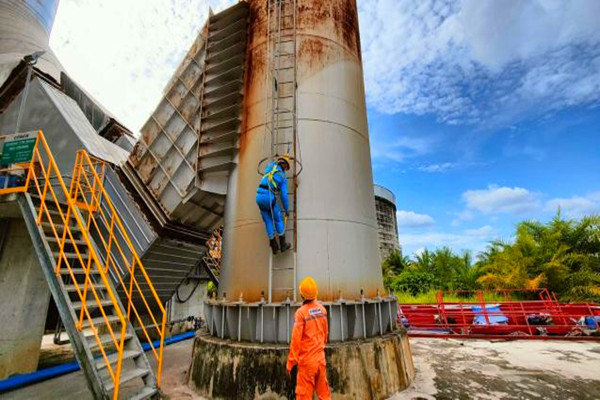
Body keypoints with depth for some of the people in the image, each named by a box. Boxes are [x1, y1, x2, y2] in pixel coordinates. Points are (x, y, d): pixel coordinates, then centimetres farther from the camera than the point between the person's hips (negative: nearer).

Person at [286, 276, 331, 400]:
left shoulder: (301, 312, -18)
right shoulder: (322, 309, -3)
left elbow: (296, 339, -16)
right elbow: (325, 333, 8)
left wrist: (290, 363, -7)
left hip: (307, 359, -5)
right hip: (320, 357, 5)